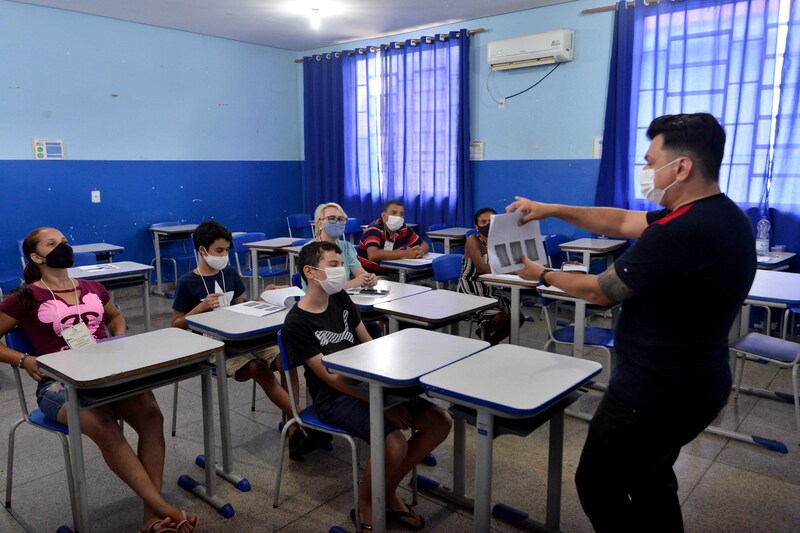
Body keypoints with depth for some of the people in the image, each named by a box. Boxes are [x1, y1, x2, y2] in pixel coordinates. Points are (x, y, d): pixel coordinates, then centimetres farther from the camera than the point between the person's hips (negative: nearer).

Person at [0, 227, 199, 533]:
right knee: (104, 427, -34)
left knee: (150, 414, -26)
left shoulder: (92, 289, 17)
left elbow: (115, 316, 35)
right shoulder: (25, 298, 4)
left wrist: (120, 339, 16)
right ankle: (163, 508, -28)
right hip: (59, 384, -4)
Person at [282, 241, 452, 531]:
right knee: (395, 445, -30)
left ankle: (388, 490, 11)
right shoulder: (296, 323, -14)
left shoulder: (341, 298, 7)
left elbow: (368, 344, 11)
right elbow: (331, 377, -17)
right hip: (335, 398, -7)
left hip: (368, 383, 7)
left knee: (440, 422, -6)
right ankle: (365, 503, 2)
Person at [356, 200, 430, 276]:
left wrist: (421, 251, -15)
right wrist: (405, 253, -31)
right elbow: (373, 255, -35)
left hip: (391, 275, 7)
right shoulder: (374, 230, -18)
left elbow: (424, 244, 11)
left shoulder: (403, 229, 1)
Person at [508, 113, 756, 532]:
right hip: (698, 385, 10)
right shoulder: (723, 215, 2)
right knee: (650, 480, 28)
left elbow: (600, 292, -17)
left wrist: (543, 275, 0)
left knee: (598, 485, 10)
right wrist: (551, 210, 5)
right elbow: (621, 222, 8)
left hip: (654, 394, -10)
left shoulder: (678, 234, -30)